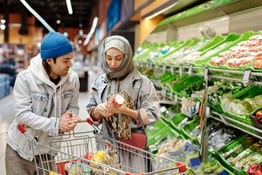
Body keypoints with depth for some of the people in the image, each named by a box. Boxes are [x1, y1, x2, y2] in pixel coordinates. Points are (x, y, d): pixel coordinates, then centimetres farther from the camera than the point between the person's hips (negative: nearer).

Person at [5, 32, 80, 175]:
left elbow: (73, 107, -1)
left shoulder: (72, 78, -8)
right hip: (21, 148, -3)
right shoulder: (25, 78, -19)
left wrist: (69, 120, -24)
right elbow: (22, 114, -22)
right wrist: (56, 125, -30)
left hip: (50, 149, 3)